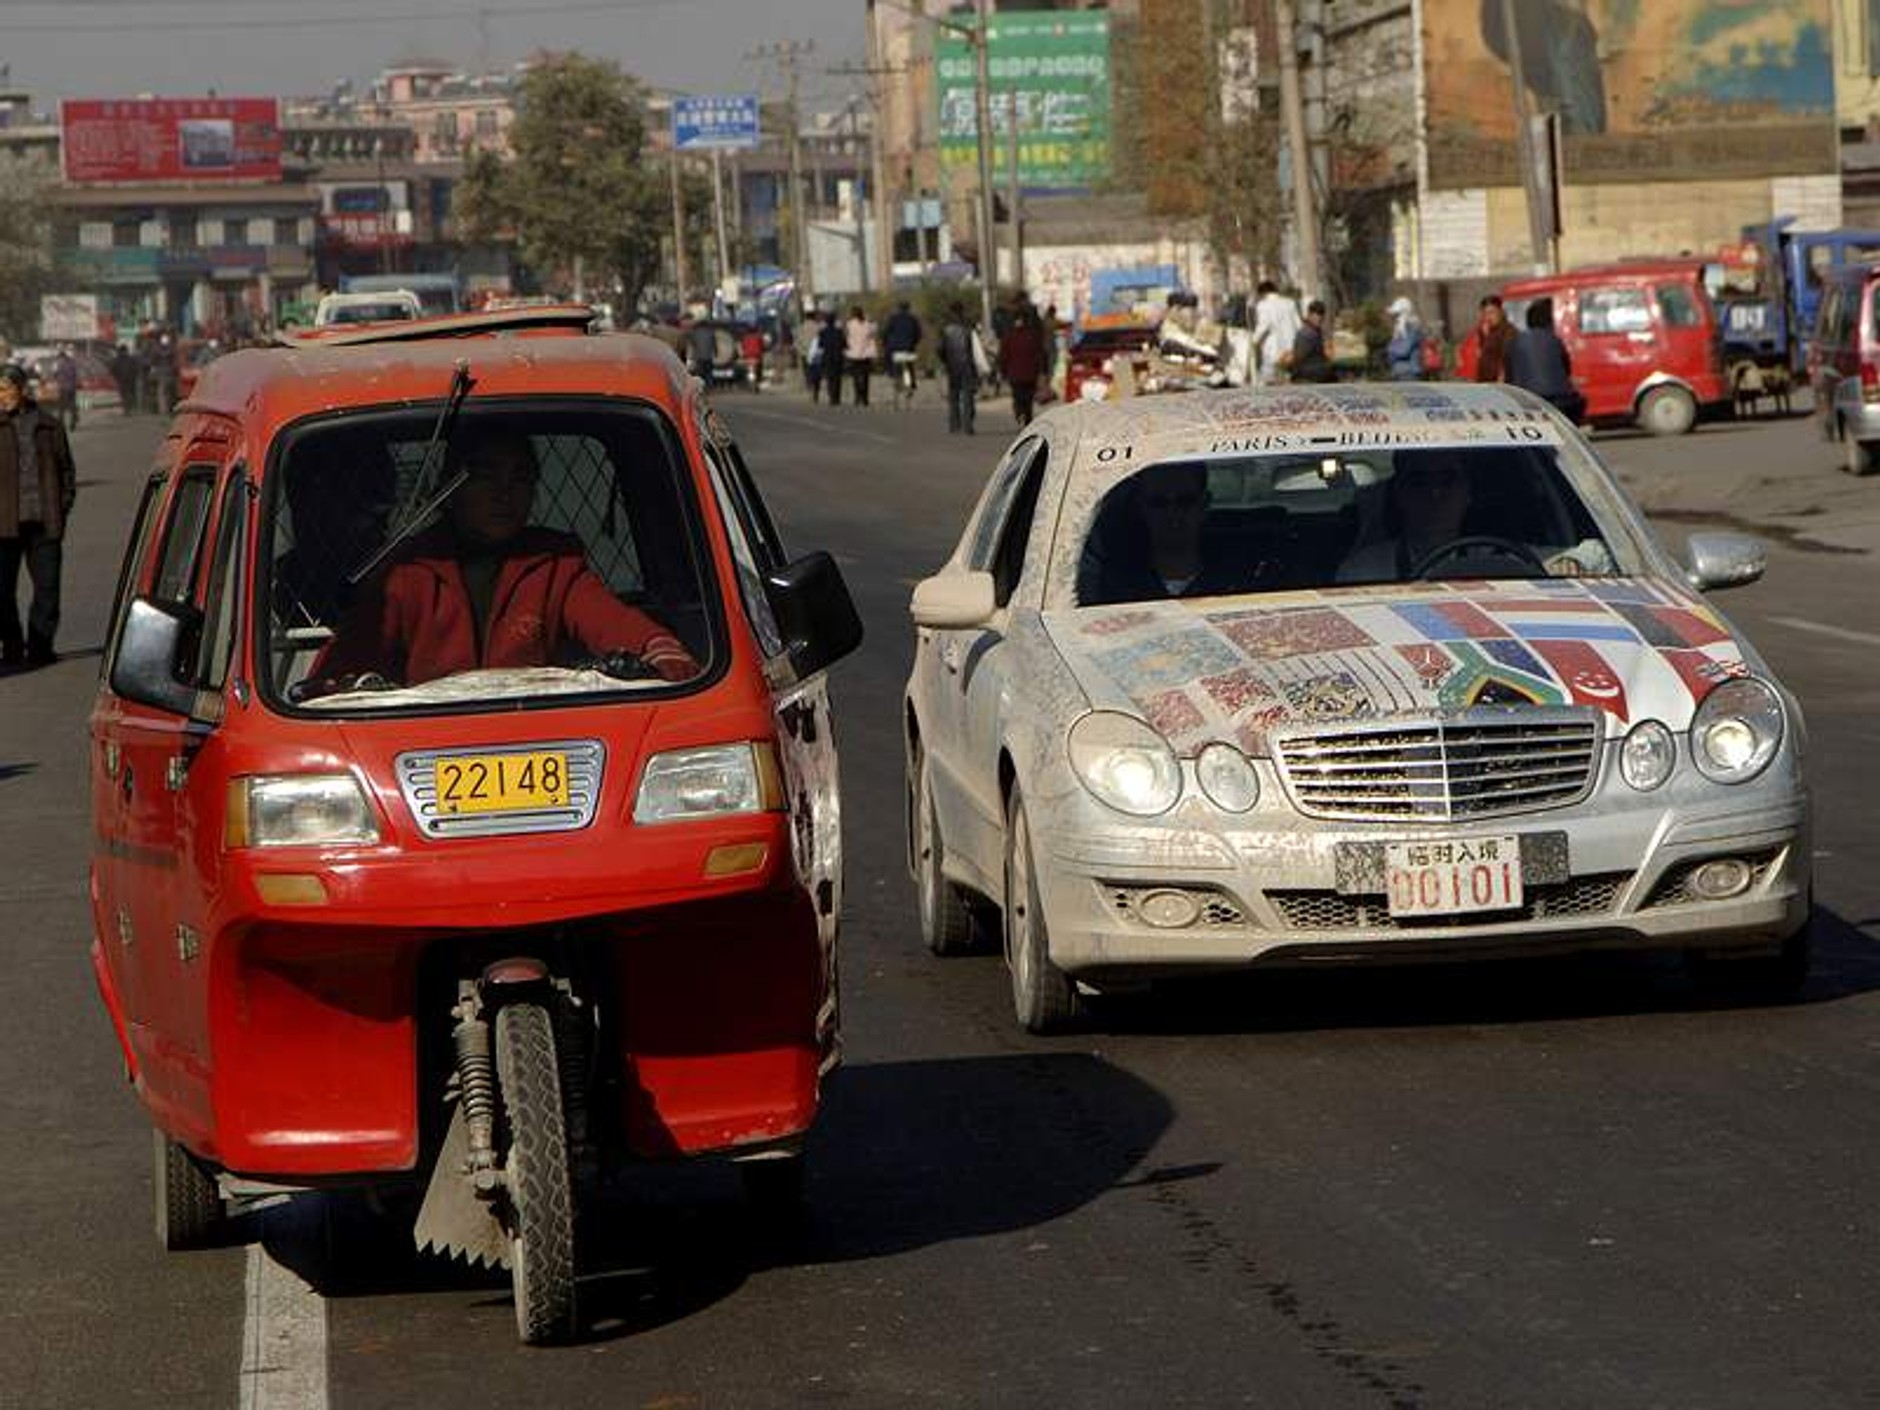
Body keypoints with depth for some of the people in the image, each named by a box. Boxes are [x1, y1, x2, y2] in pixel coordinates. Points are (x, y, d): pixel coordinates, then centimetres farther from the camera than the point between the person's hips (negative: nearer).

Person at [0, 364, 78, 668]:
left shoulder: (48, 427, 9)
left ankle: (39, 646, 12)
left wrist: (62, 509, 6)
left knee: (47, 586, 1)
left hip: (43, 523, 1)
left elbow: (67, 471, 16)